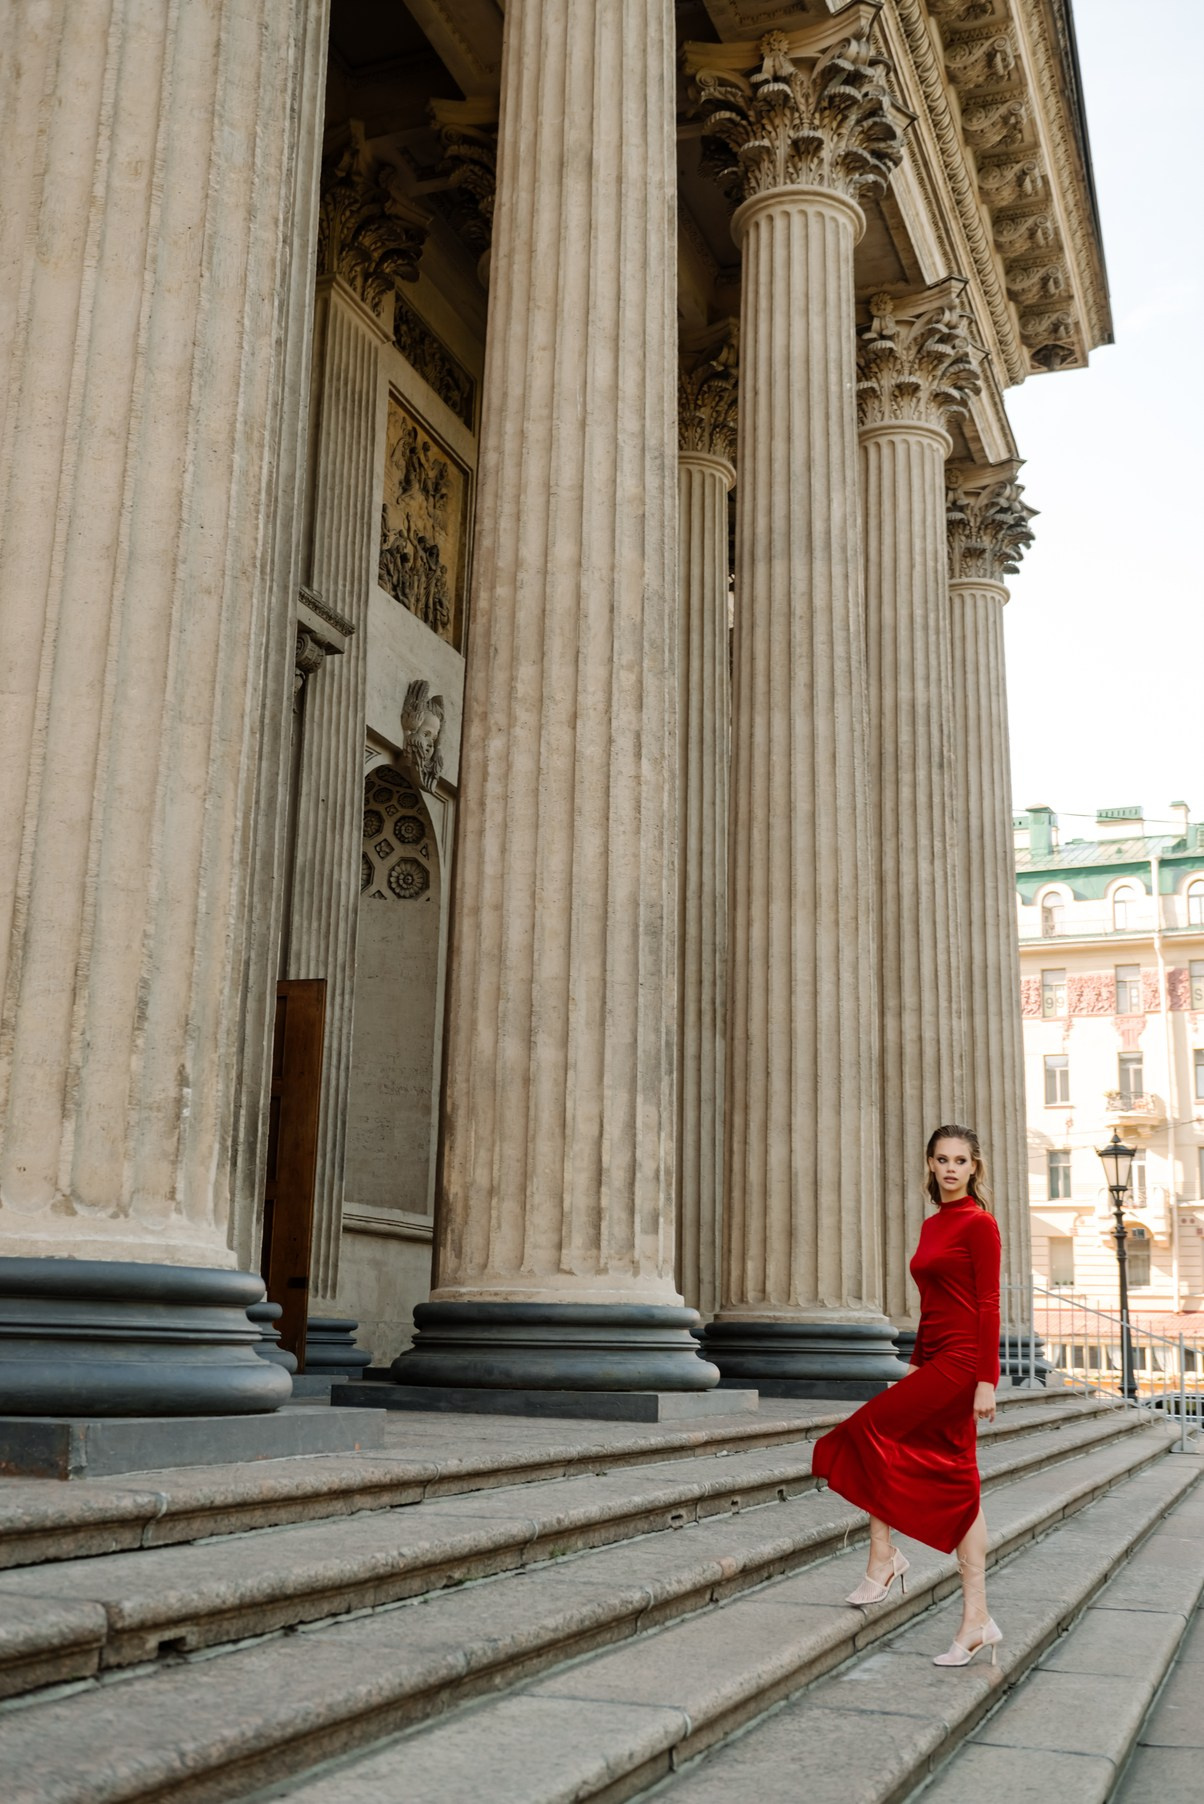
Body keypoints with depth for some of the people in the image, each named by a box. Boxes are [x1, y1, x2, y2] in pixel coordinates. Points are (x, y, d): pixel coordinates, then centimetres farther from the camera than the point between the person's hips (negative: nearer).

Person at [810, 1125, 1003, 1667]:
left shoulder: (979, 1224, -8)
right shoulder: (932, 1225, 16)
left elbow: (988, 1305, -12)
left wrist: (987, 1380, -16)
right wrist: (915, 1365, 21)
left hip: (961, 1360, -9)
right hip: (935, 1359, 9)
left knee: (865, 1431, -9)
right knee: (957, 1485, 6)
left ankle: (883, 1557, 4)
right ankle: (976, 1620, 9)